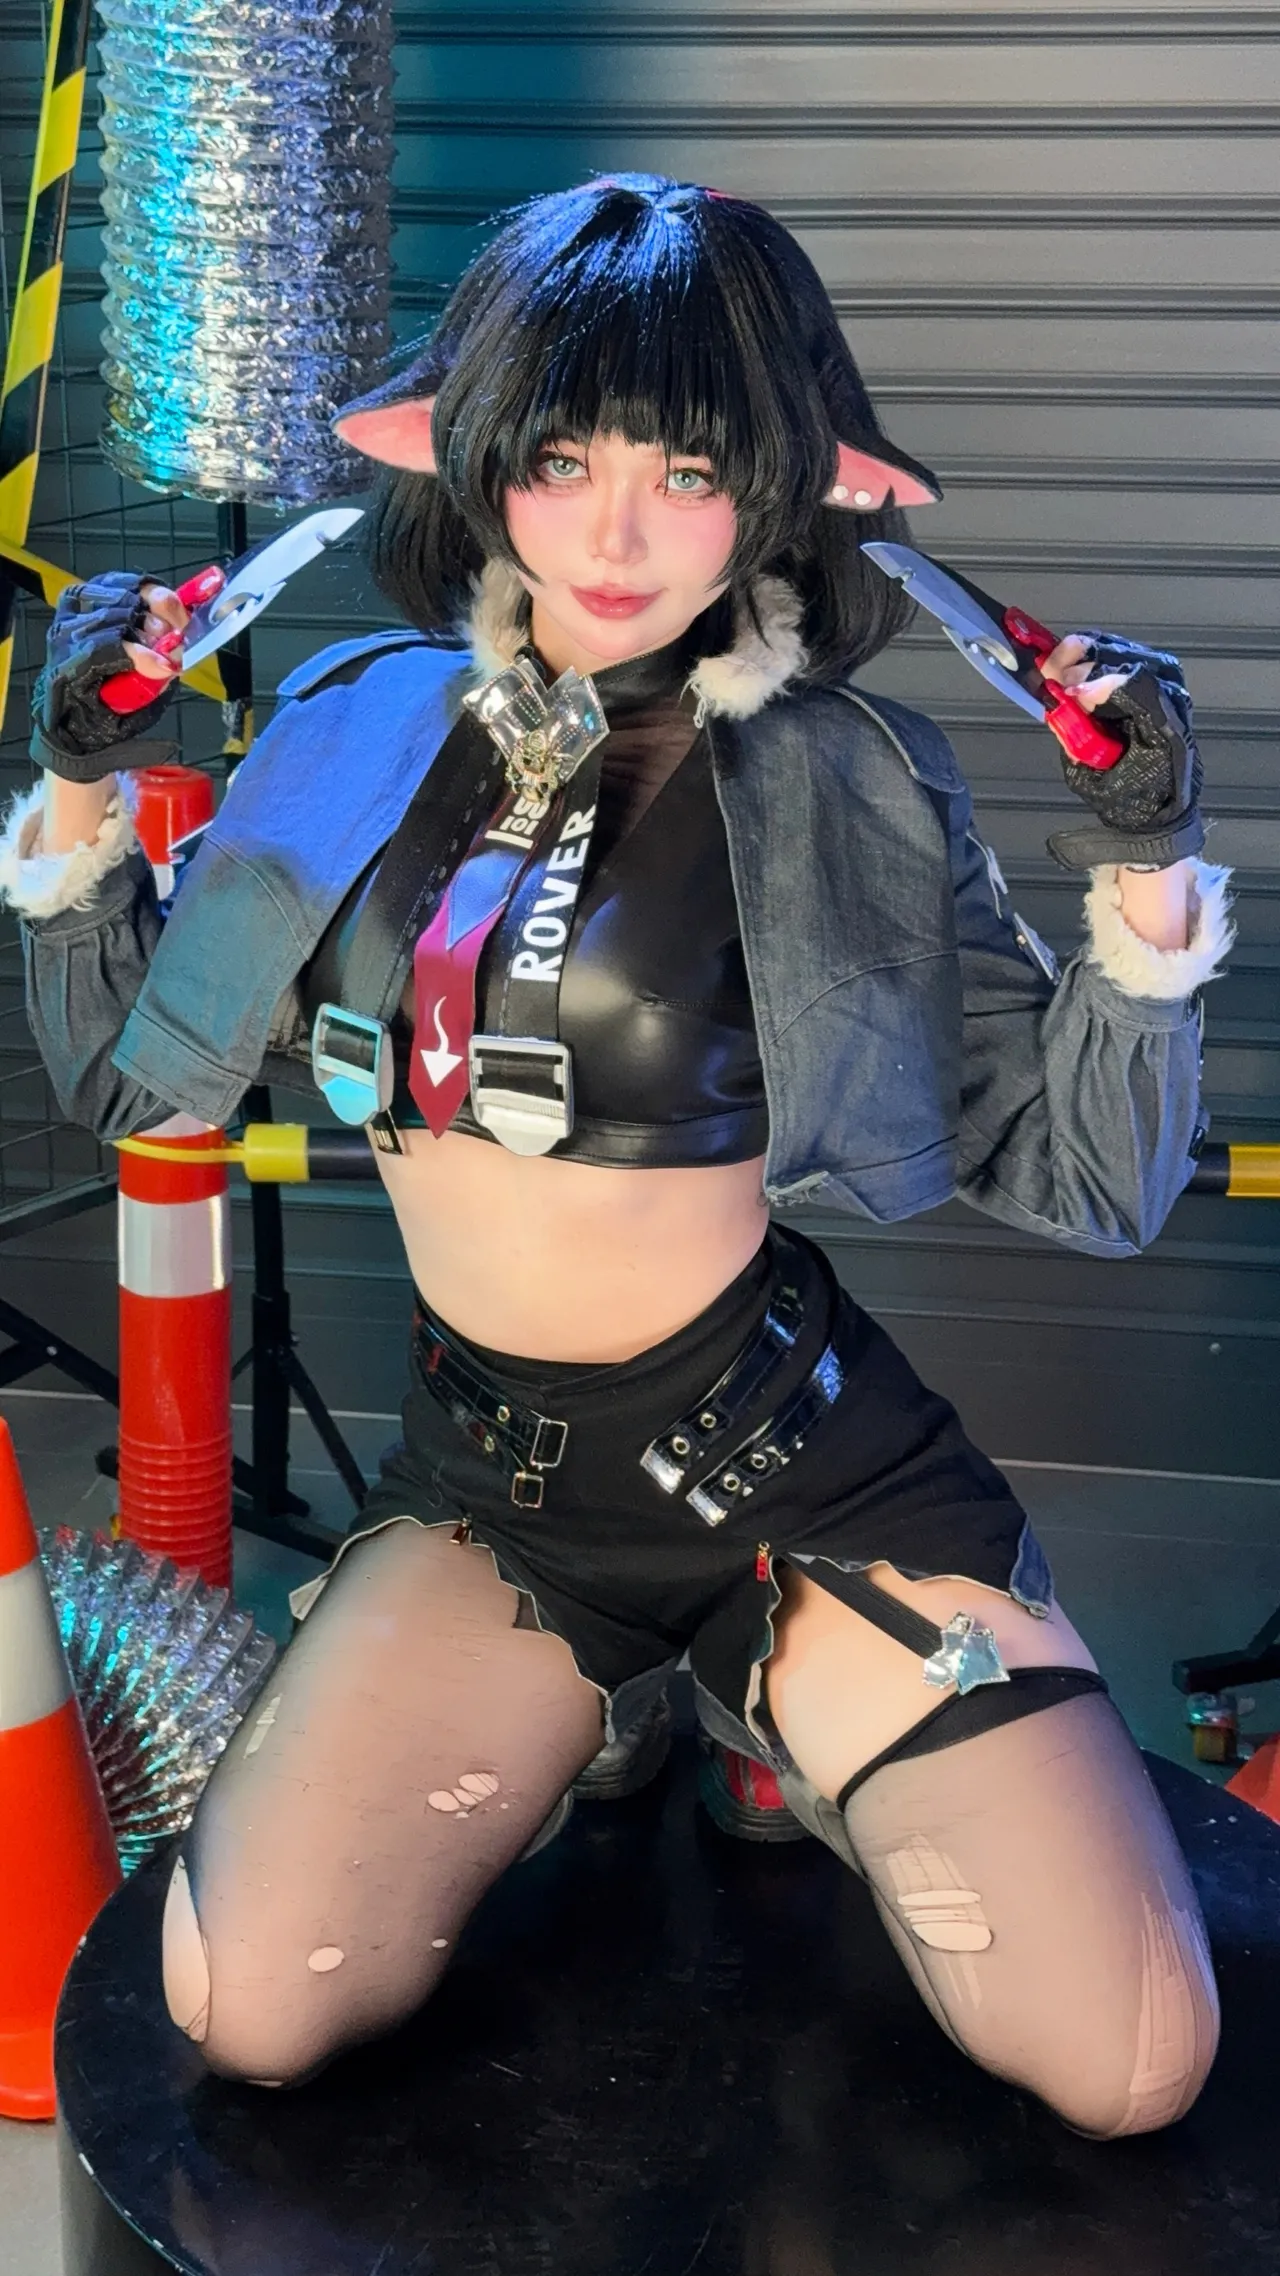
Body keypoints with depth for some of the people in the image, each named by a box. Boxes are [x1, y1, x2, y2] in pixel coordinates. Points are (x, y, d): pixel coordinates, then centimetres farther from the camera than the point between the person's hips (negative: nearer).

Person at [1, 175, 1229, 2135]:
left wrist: (1145, 884, -20)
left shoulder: (849, 788, -9)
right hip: (488, 1472, 3)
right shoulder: (365, 731, -1)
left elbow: (1082, 1185, -7)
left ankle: (785, 1719, 15)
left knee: (1129, 2066, -11)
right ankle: (596, 1719, 17)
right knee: (245, 2021, -7)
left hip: (789, 1460, -2)